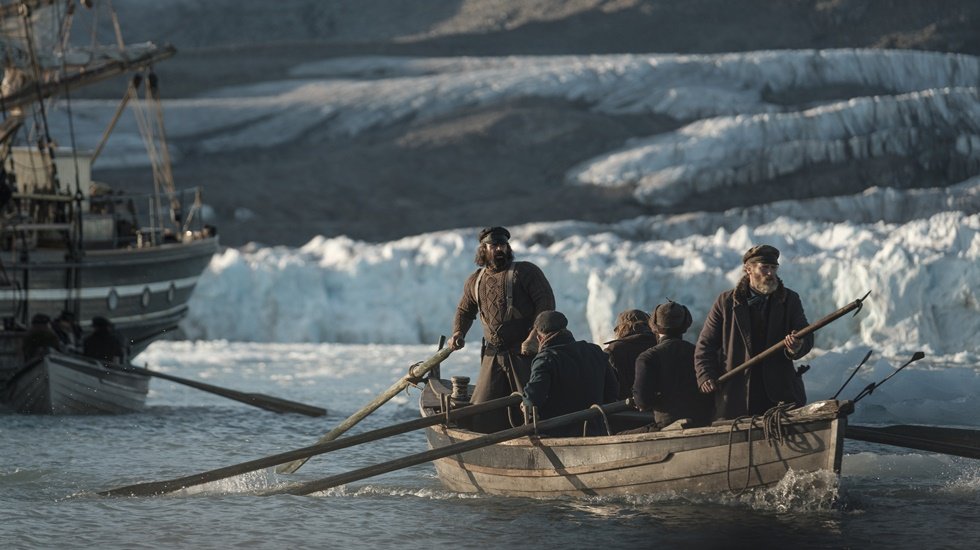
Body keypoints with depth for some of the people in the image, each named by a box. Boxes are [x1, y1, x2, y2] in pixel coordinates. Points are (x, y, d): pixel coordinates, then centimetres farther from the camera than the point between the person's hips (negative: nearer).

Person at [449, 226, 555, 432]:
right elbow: (464, 311, 31)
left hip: (524, 353, -5)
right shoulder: (475, 281, 15)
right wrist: (458, 333, 10)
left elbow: (546, 301, -9)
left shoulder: (526, 272, -1)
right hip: (493, 355, 5)